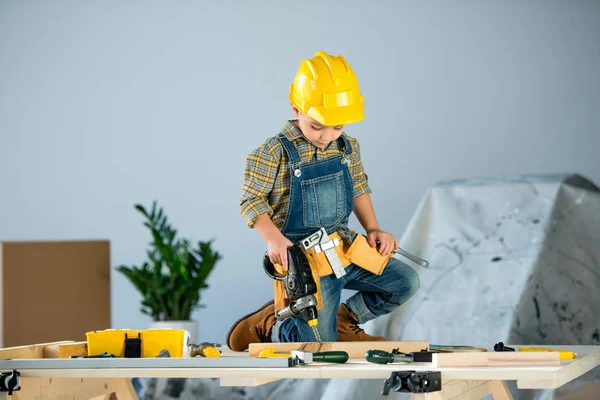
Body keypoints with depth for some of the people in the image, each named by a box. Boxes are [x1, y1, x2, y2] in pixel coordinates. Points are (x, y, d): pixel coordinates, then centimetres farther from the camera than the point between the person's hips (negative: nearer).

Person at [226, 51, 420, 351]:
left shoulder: (348, 148, 4)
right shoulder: (274, 153, -14)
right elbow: (251, 201, -11)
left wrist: (372, 229, 6)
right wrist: (273, 238, -26)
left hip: (345, 248, 6)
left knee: (406, 283, -1)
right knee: (319, 347, -11)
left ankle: (344, 319, 17)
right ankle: (264, 326, 17)